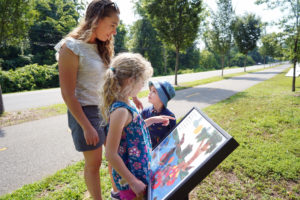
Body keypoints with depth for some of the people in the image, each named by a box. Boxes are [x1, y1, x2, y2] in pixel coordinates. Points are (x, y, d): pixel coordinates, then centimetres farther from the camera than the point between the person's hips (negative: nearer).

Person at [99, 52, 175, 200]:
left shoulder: (125, 104, 0)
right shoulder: (120, 111, -27)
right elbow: (110, 154, -25)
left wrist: (152, 120, 11)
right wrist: (133, 182, -20)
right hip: (130, 178, -9)